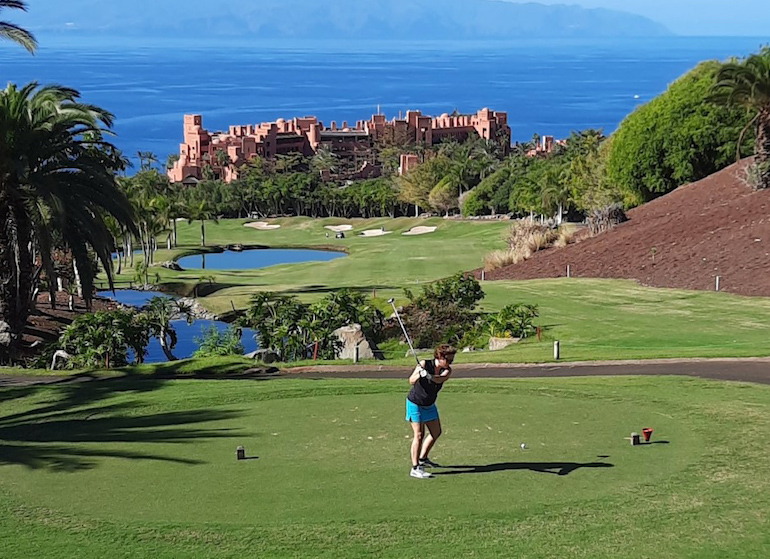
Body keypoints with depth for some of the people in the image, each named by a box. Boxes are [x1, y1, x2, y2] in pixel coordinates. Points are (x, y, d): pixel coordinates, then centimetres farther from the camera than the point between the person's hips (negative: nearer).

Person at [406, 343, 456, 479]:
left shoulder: (447, 370, -10)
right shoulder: (424, 364, -21)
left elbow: (440, 379, -33)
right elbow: (411, 381, -29)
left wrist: (429, 376, -53)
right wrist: (419, 374, -50)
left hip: (430, 405, 6)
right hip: (415, 404, -6)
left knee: (436, 432, 15)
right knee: (419, 435, -12)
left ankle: (423, 458, 34)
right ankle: (415, 468, -9)